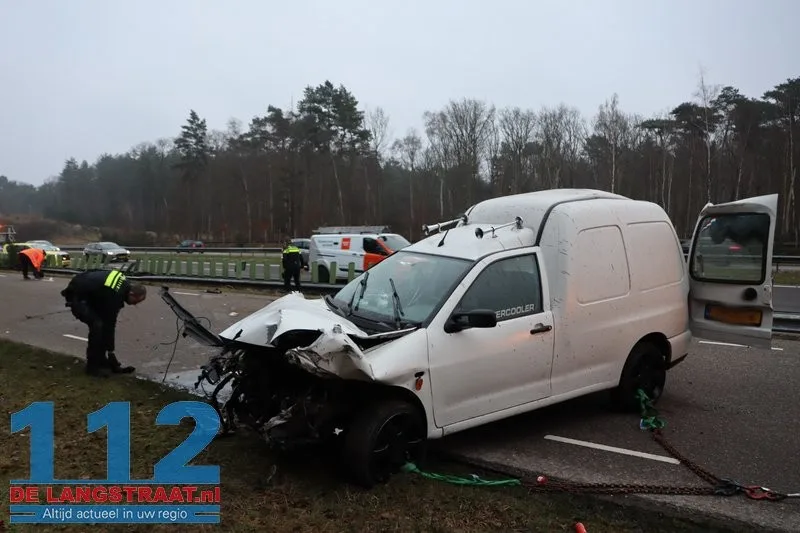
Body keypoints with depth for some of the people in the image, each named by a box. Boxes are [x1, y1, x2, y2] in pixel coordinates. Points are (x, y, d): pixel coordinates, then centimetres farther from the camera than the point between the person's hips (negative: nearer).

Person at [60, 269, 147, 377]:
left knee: (103, 323, 4)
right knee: (98, 325, -19)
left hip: (87, 291, 10)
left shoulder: (125, 283, -4)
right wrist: (111, 351, -13)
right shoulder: (114, 296, -29)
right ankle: (93, 365, -6)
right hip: (76, 295, -10)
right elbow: (110, 324, -22)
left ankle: (100, 360, 11)